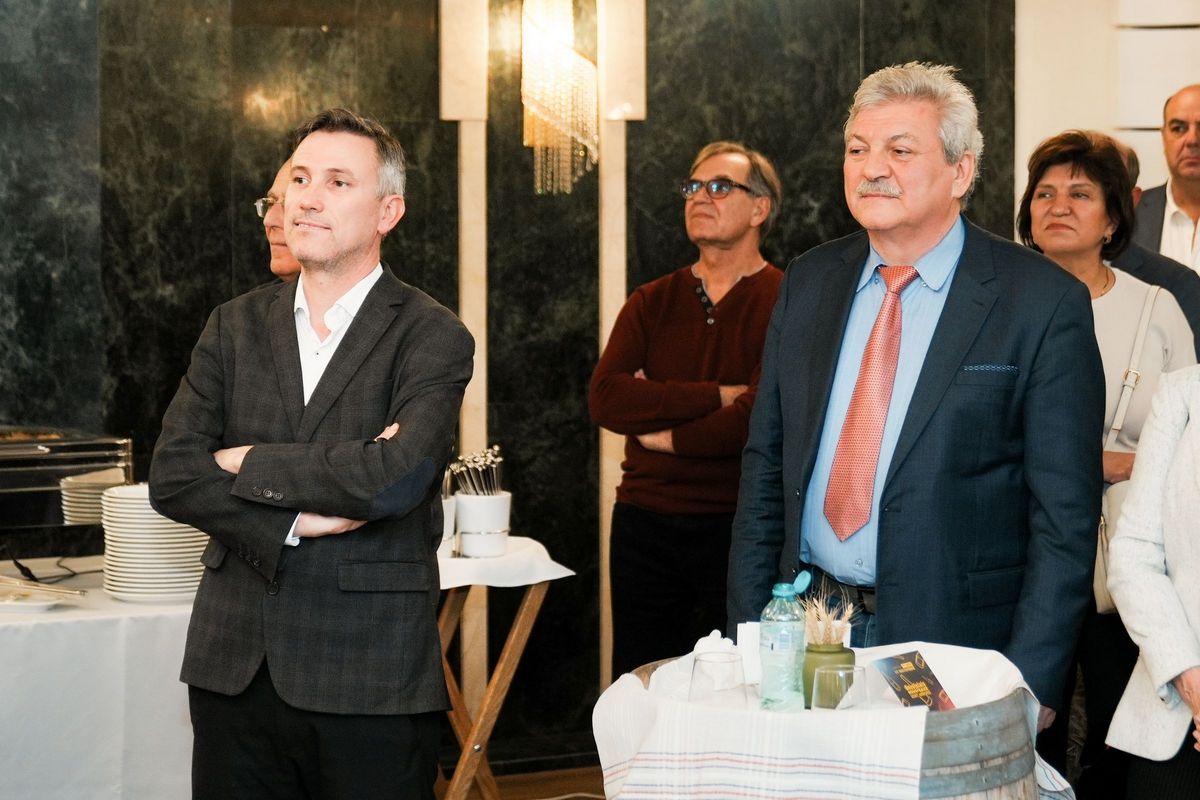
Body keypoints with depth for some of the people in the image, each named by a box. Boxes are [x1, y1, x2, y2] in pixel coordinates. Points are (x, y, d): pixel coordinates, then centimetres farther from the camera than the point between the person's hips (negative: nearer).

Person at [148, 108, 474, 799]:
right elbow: (172, 476, 1)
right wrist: (296, 520, -13)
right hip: (234, 664, 4)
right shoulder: (235, 326, 10)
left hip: (370, 680, -4)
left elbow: (396, 477, -20)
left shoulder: (432, 337, -4)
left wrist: (249, 464, -9)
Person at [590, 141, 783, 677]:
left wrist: (668, 435, -6)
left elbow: (763, 417, -19)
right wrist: (717, 395, -13)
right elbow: (605, 399, -5)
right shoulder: (651, 304, 11)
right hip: (645, 526, 5)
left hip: (740, 530, -4)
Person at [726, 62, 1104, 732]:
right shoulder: (808, 282, 7)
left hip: (952, 642, -4)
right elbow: (766, 465, 11)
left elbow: (1065, 517, -10)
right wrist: (748, 629, 5)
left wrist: (1030, 687, -15)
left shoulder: (1044, 302, -9)